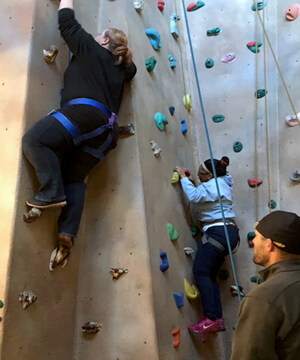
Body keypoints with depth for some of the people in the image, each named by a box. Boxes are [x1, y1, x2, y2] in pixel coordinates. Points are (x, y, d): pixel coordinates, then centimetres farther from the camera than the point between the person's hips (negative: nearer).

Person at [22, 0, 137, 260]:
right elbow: (132, 67, 54)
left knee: (34, 139, -14)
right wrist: (124, 54, 49)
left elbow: (67, 21, 21)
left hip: (84, 112, -8)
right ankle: (68, 231, -8)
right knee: (74, 178, 6)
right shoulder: (120, 70, 29)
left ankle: (52, 192, -25)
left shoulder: (91, 49, 12)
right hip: (105, 129, 8)